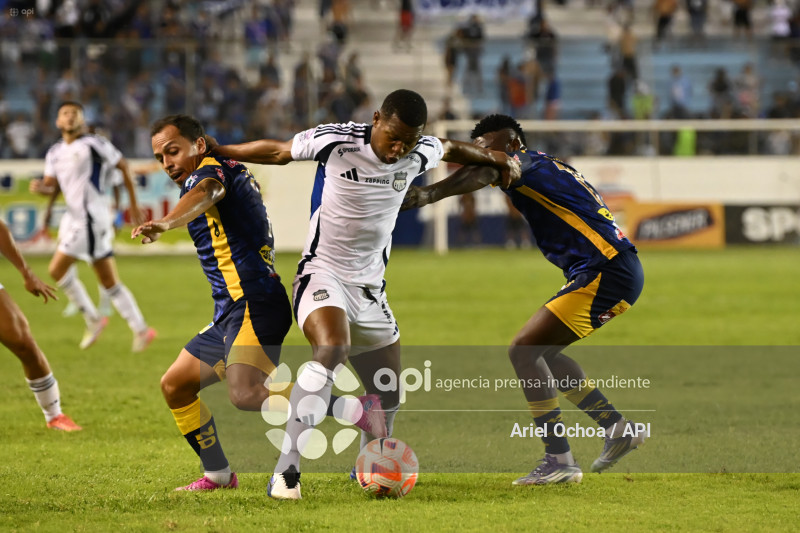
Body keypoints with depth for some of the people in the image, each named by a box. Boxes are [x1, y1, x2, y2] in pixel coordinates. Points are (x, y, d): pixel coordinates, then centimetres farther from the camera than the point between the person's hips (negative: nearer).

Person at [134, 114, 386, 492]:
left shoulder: (209, 170, -6)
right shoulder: (234, 172, 23)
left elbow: (205, 193, -32)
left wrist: (165, 224, -51)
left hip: (253, 305, -11)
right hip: (229, 315, 11)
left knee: (245, 394, -30)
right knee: (174, 386, 16)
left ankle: (360, 411, -28)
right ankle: (219, 476, 23)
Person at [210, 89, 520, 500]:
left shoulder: (420, 154, -2)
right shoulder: (336, 141, -15)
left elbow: (451, 150, 22)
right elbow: (278, 152, 0)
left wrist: (497, 160, 37)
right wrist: (213, 151, 6)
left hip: (370, 287, 6)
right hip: (323, 273, -6)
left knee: (388, 397, 9)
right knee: (332, 349, -35)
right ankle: (286, 472, -37)